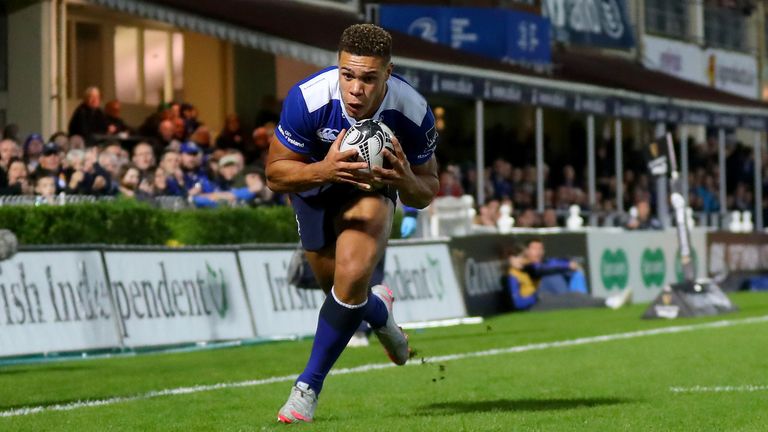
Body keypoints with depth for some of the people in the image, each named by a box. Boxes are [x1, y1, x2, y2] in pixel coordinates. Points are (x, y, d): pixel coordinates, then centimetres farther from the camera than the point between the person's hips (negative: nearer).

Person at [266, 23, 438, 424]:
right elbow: (275, 173, -25)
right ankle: (379, 311, 51)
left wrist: (405, 181, -41)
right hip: (313, 181, 1)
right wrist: (324, 170, -45)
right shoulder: (307, 98, -36)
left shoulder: (413, 112, -31)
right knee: (344, 288, 11)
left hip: (372, 187, -1)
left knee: (353, 276, -24)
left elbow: (426, 192, -17)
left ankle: (308, 386, -8)